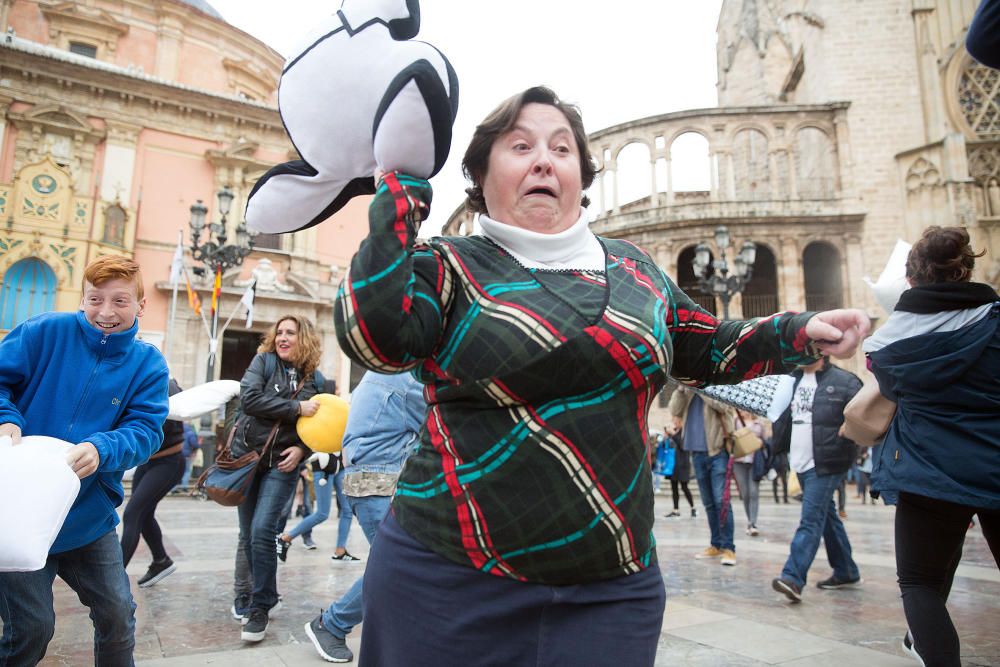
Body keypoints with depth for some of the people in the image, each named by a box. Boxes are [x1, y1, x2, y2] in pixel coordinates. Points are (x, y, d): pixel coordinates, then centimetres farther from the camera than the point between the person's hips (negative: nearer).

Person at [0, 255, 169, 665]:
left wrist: (101, 449, -32)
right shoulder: (46, 331, -8)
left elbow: (146, 430, -12)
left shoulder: (148, 364, -5)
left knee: (118, 615, 13)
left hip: (89, 517, 2)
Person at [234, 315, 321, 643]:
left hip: (282, 463, -1)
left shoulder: (314, 379, 0)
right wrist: (296, 407, -21)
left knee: (262, 530, -13)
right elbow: (249, 399, -17)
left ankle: (260, 608, 1)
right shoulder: (264, 361, -1)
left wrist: (302, 449, -10)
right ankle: (262, 593, 30)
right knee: (248, 534, 9)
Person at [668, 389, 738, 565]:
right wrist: (681, 388, -9)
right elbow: (674, 410, 1)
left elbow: (724, 405, -19)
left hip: (718, 451, -5)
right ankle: (716, 545, 18)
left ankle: (728, 547, -4)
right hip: (697, 453, 5)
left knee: (721, 501, -9)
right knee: (708, 503, 10)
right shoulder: (688, 390, 12)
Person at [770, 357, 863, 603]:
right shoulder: (793, 381, 14)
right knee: (827, 516, 17)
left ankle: (793, 578, -14)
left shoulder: (843, 380, -7)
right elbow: (785, 414, 28)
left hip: (825, 464, -8)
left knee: (810, 519, -11)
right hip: (801, 463, 8)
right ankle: (846, 573, 31)